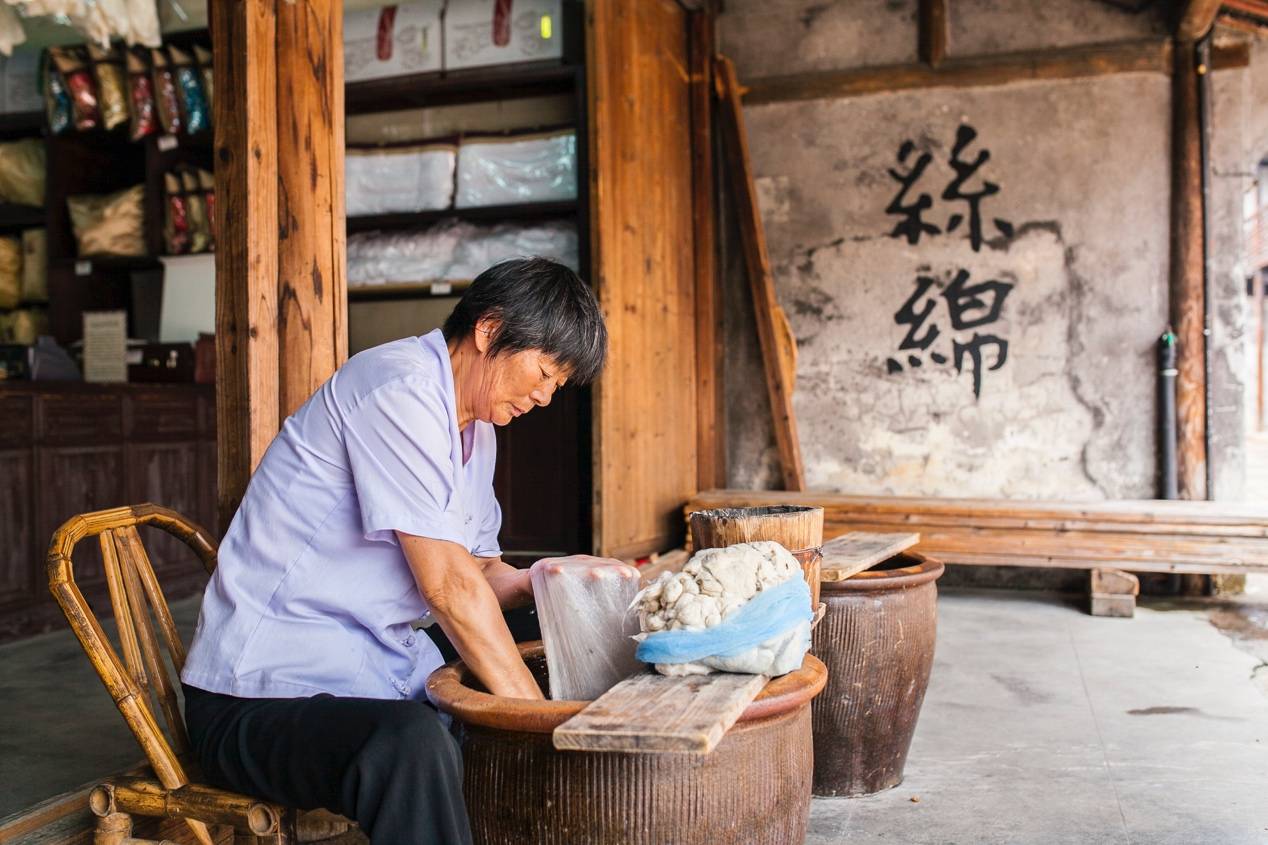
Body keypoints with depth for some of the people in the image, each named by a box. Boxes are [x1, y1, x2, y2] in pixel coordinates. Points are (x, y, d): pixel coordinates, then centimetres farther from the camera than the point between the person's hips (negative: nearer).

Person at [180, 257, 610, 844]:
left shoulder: (474, 423, 13)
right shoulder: (400, 388, -18)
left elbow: (477, 570, 14)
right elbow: (447, 584, -23)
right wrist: (533, 711, -18)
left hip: (382, 673, 9)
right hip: (269, 694, -9)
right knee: (414, 744, -39)